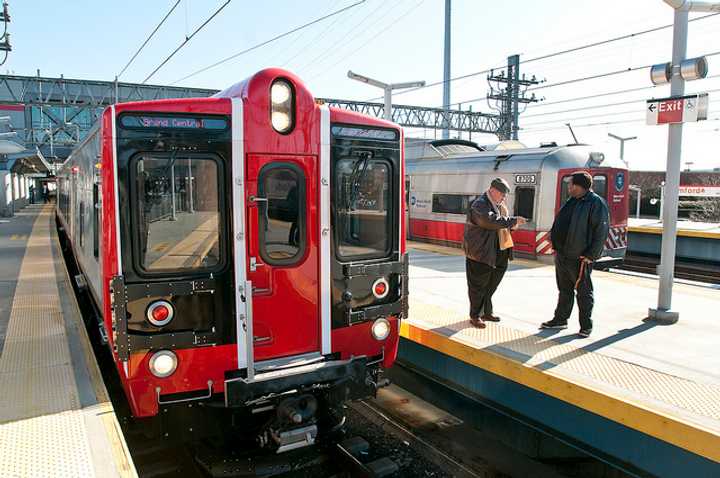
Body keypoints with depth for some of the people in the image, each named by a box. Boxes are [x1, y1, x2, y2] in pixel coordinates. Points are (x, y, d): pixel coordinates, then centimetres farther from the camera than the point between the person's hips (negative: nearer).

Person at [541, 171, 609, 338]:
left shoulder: (596, 203, -12)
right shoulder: (571, 202, 13)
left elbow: (601, 231, -16)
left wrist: (591, 256, -18)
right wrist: (556, 247, 13)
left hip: (579, 258, -8)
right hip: (562, 255, 8)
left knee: (584, 292, 4)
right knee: (564, 290, 17)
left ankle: (586, 326, 15)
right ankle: (560, 319, 28)